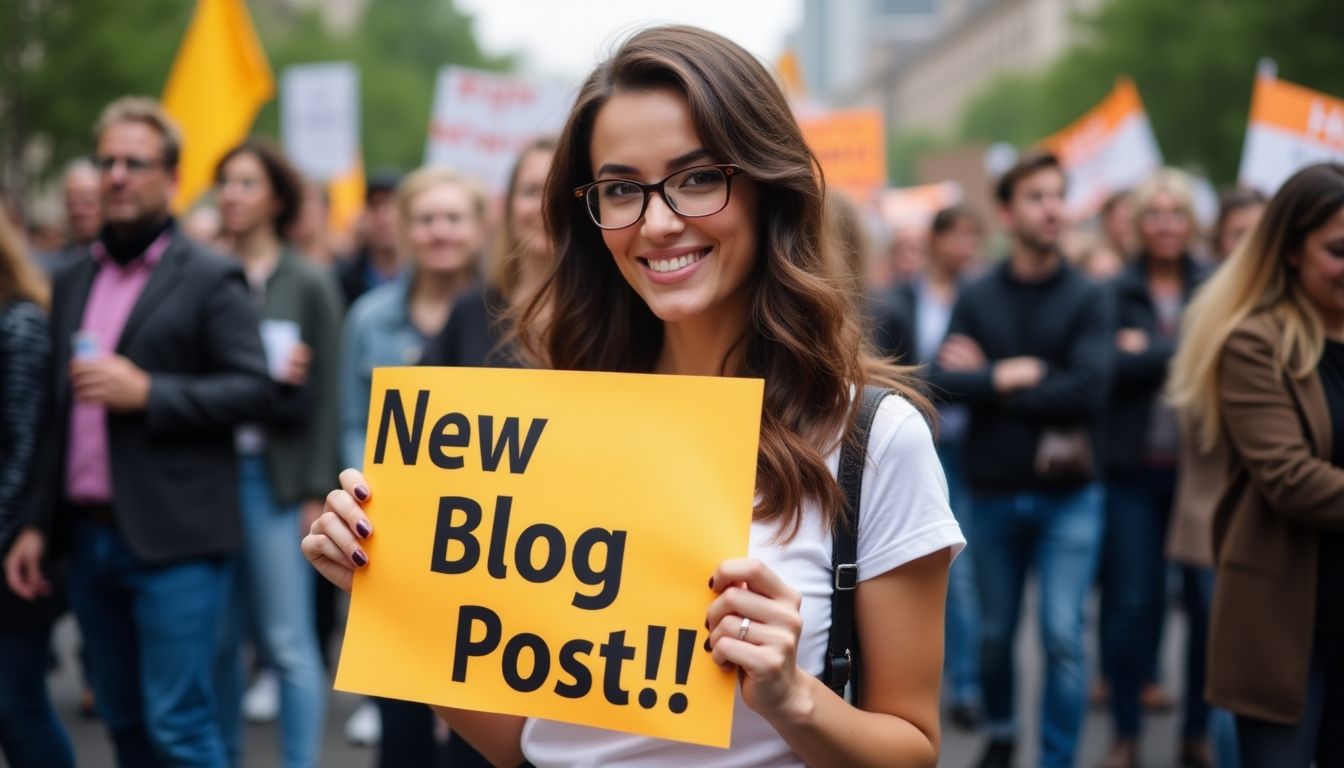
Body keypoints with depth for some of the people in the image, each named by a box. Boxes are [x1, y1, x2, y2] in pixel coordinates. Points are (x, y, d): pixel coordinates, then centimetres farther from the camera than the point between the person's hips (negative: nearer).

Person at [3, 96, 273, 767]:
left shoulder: (209, 279, -3)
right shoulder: (73, 283, 14)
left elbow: (254, 390, -10)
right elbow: (58, 417, 17)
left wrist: (147, 392, -18)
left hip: (172, 541, -6)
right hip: (88, 538, 6)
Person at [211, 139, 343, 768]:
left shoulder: (310, 285, 2)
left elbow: (322, 398, 0)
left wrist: (317, 492, -4)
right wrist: (262, 375, -12)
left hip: (274, 476, -2)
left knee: (287, 642, 0)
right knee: (216, 637, 7)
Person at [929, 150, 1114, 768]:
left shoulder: (1088, 298, -3)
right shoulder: (976, 298, 1)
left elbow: (1088, 388, -17)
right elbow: (943, 379, -9)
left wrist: (986, 382, -11)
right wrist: (1014, 376, -16)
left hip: (1068, 493, -2)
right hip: (992, 492, 2)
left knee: (1063, 637, -6)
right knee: (996, 632, 15)